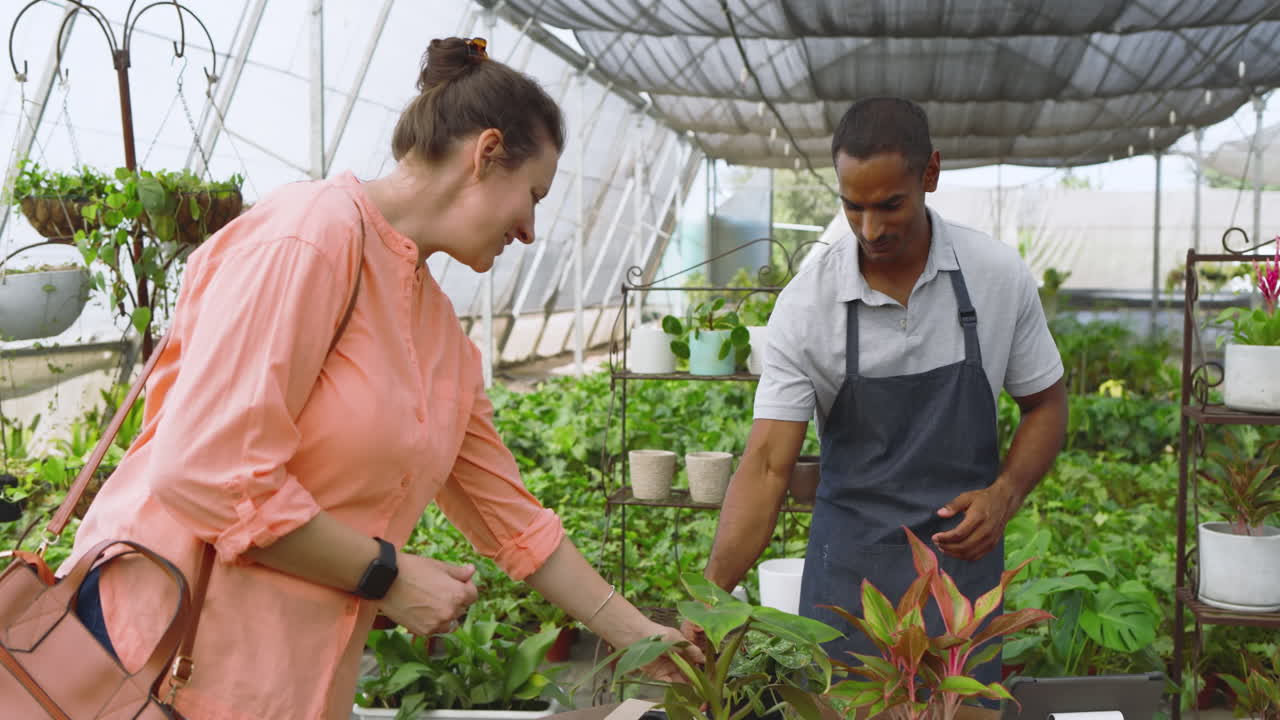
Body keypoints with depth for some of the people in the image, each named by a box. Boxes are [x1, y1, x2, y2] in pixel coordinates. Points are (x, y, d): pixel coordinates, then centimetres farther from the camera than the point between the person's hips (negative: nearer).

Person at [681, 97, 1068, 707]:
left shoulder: (998, 275, -8)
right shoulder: (807, 302, -13)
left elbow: (1045, 405, 6)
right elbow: (768, 464, -15)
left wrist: (1004, 495, -12)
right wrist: (710, 597, -25)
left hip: (965, 557, 1)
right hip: (849, 570, -1)